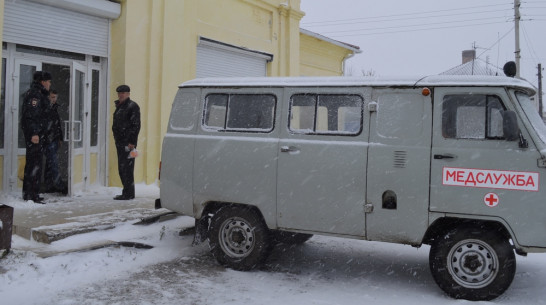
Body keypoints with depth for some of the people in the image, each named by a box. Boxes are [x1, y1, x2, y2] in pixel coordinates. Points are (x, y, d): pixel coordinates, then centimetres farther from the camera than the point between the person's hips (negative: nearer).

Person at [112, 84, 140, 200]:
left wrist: (132, 142, -19)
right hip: (120, 142, 9)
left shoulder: (133, 106, -8)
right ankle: (126, 192, 19)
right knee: (121, 168, 12)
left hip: (128, 143, -9)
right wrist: (116, 139, 16)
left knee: (127, 168, -9)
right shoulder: (119, 106, 19)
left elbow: (136, 125, -14)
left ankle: (129, 193, -4)